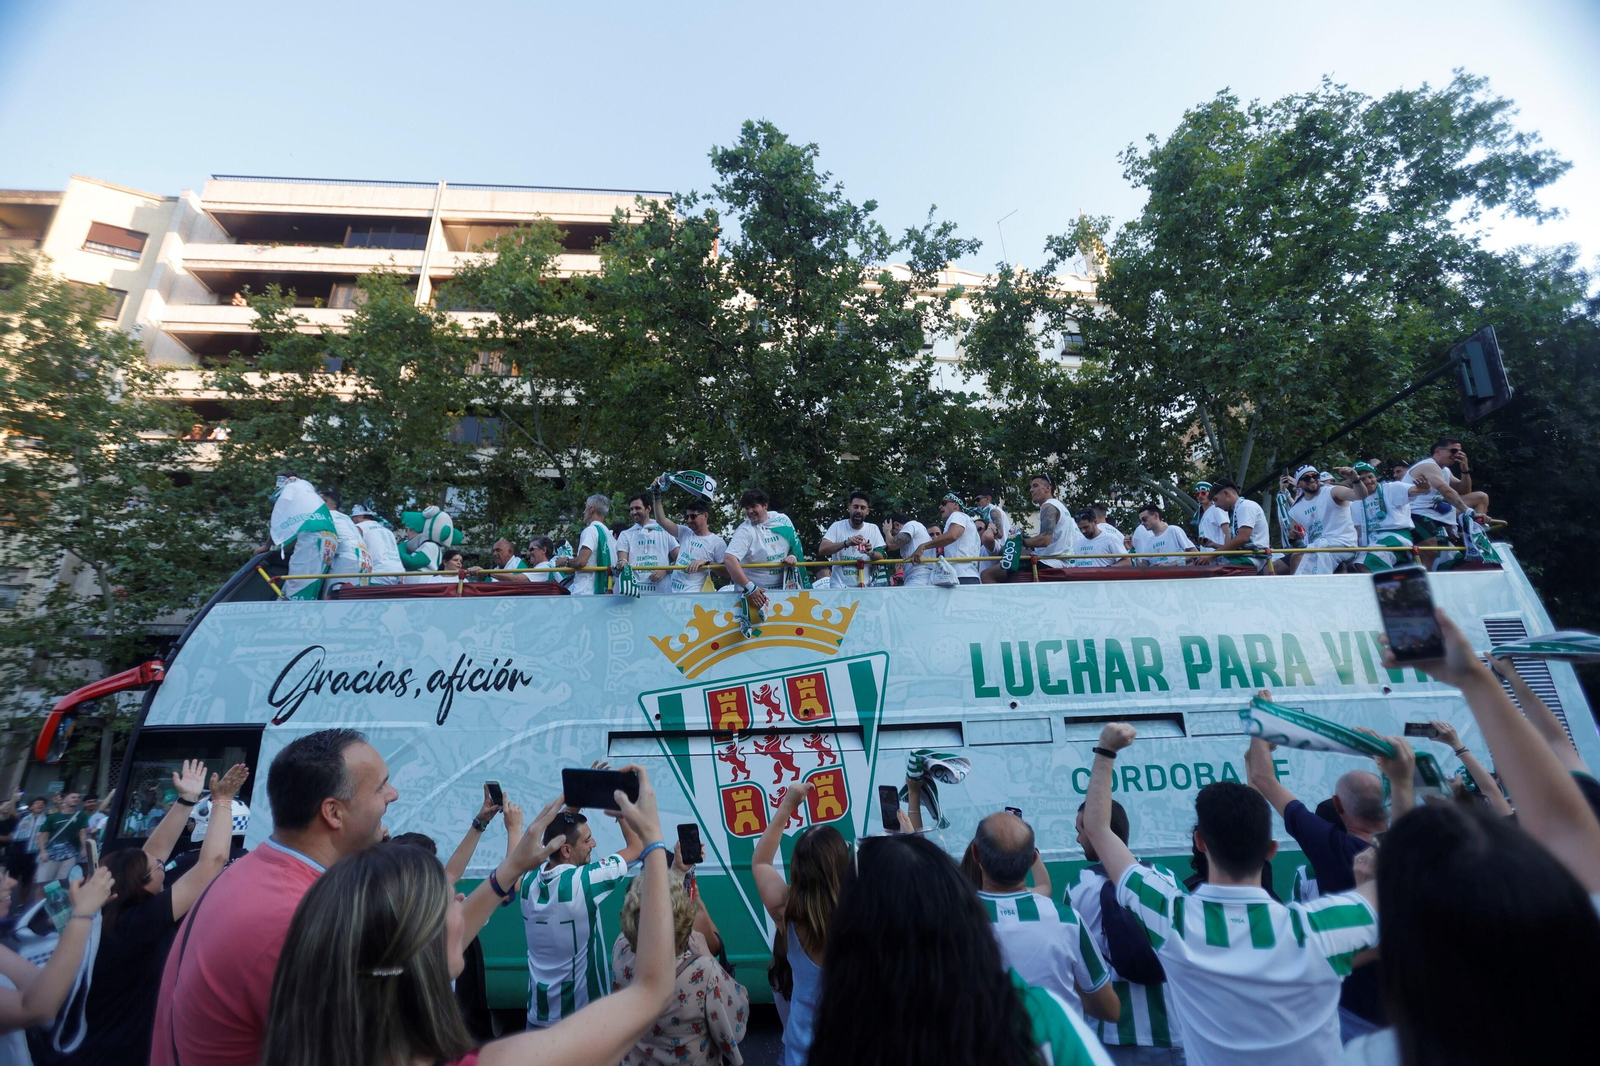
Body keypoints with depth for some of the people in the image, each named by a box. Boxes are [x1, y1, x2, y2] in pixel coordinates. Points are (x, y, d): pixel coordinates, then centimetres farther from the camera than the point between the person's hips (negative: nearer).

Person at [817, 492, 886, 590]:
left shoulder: (873, 529, 3)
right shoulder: (837, 526, -4)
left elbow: (881, 557, -1)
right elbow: (821, 550, -17)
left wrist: (871, 553, -26)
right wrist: (846, 543, -32)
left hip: (865, 587, 2)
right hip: (839, 587, -2)